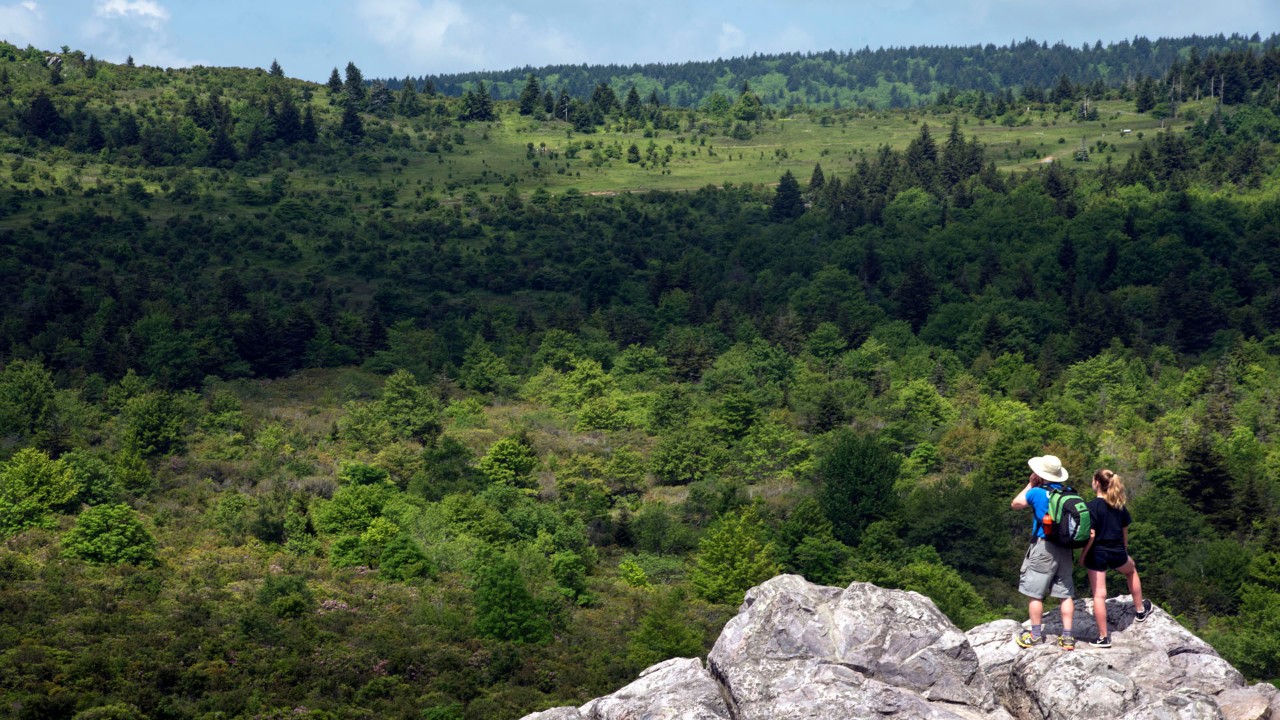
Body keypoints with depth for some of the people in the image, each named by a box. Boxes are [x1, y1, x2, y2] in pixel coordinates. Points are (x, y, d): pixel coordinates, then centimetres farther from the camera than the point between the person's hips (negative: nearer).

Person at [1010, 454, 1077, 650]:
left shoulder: (1037, 493, -10)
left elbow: (1015, 504, 7)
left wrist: (1030, 484, 13)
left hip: (1043, 547, -5)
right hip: (1065, 548, 5)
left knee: (1035, 593, 6)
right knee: (1066, 593, 9)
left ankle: (1036, 634, 12)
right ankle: (1067, 637, 9)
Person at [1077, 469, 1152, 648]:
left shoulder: (1092, 506, -15)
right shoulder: (1119, 505, 2)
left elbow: (1091, 535, -18)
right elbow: (1125, 532, 11)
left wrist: (1083, 555, -8)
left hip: (1097, 554, -5)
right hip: (1117, 553, 5)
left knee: (1099, 595, 1)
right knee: (1131, 570, 36)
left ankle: (1103, 637, 5)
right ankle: (1141, 610, 46)